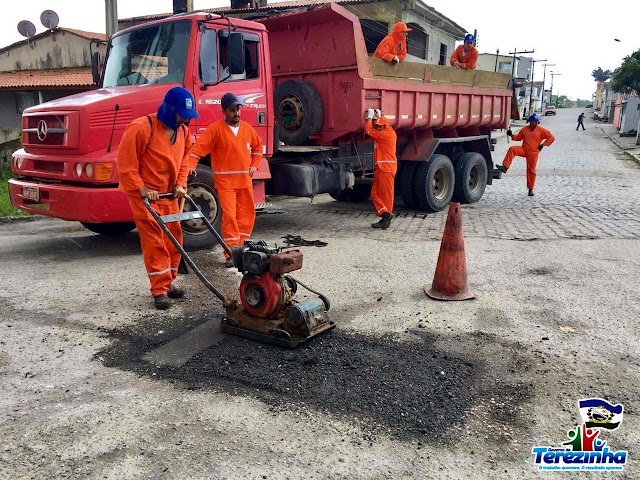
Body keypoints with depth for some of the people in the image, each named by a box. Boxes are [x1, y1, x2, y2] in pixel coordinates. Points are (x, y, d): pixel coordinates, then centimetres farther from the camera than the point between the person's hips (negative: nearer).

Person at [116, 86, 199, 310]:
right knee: (154, 242, -7)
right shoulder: (141, 128, -20)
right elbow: (125, 162, -18)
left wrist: (180, 184, 1)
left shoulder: (183, 131, 3)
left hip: (169, 195, 7)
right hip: (145, 196, -7)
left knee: (173, 240, 10)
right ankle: (160, 290, 0)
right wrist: (141, 189, -20)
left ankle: (168, 283, 23)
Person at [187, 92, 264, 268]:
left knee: (247, 214, 8)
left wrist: (254, 165, 13)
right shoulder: (215, 128, -7)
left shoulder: (247, 128, 10)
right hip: (225, 181, -6)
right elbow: (198, 147, -14)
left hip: (245, 181, 6)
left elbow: (258, 146, 24)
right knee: (229, 215, -10)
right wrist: (191, 165, -27)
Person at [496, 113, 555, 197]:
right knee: (512, 149, -27)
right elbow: (518, 137, 18)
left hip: (533, 153, -3)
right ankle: (505, 167, -35)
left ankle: (531, 189, 12)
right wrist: (512, 135, 0)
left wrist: (543, 145, -8)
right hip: (524, 149, 3)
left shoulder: (541, 130, -3)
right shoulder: (525, 129, 7)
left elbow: (551, 137, -2)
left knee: (531, 170, 0)